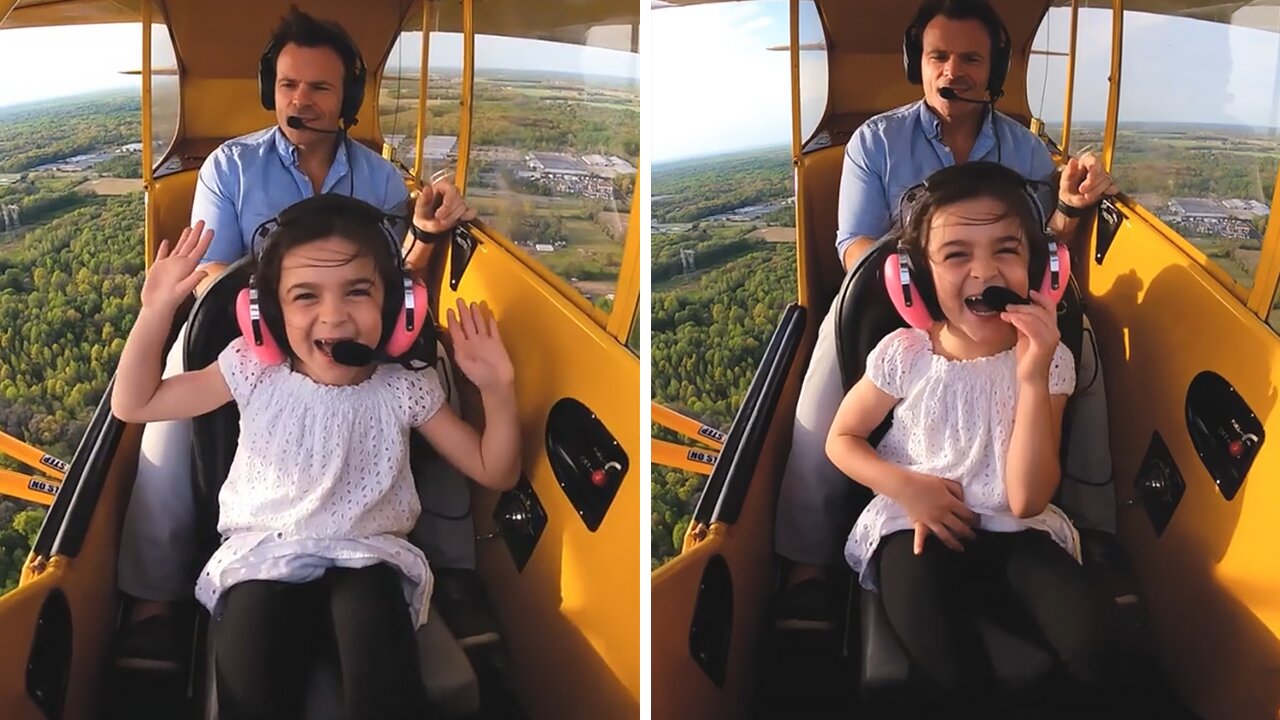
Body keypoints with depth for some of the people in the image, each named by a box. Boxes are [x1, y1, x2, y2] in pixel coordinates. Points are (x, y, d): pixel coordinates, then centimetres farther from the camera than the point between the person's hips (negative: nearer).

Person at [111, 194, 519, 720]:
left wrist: (498, 390, -15)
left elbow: (495, 472, 3)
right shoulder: (255, 372, -3)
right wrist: (156, 310, -10)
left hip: (368, 556, 0)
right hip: (264, 555, 1)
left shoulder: (404, 388, -3)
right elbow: (133, 405, 3)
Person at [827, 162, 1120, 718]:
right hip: (920, 526, -1)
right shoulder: (904, 354, -8)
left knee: (1092, 640, -25)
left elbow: (1026, 499, -16)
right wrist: (904, 484, -13)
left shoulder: (1049, 360, -7)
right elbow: (841, 439, 6)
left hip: (1014, 531, 2)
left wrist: (1032, 379, -26)